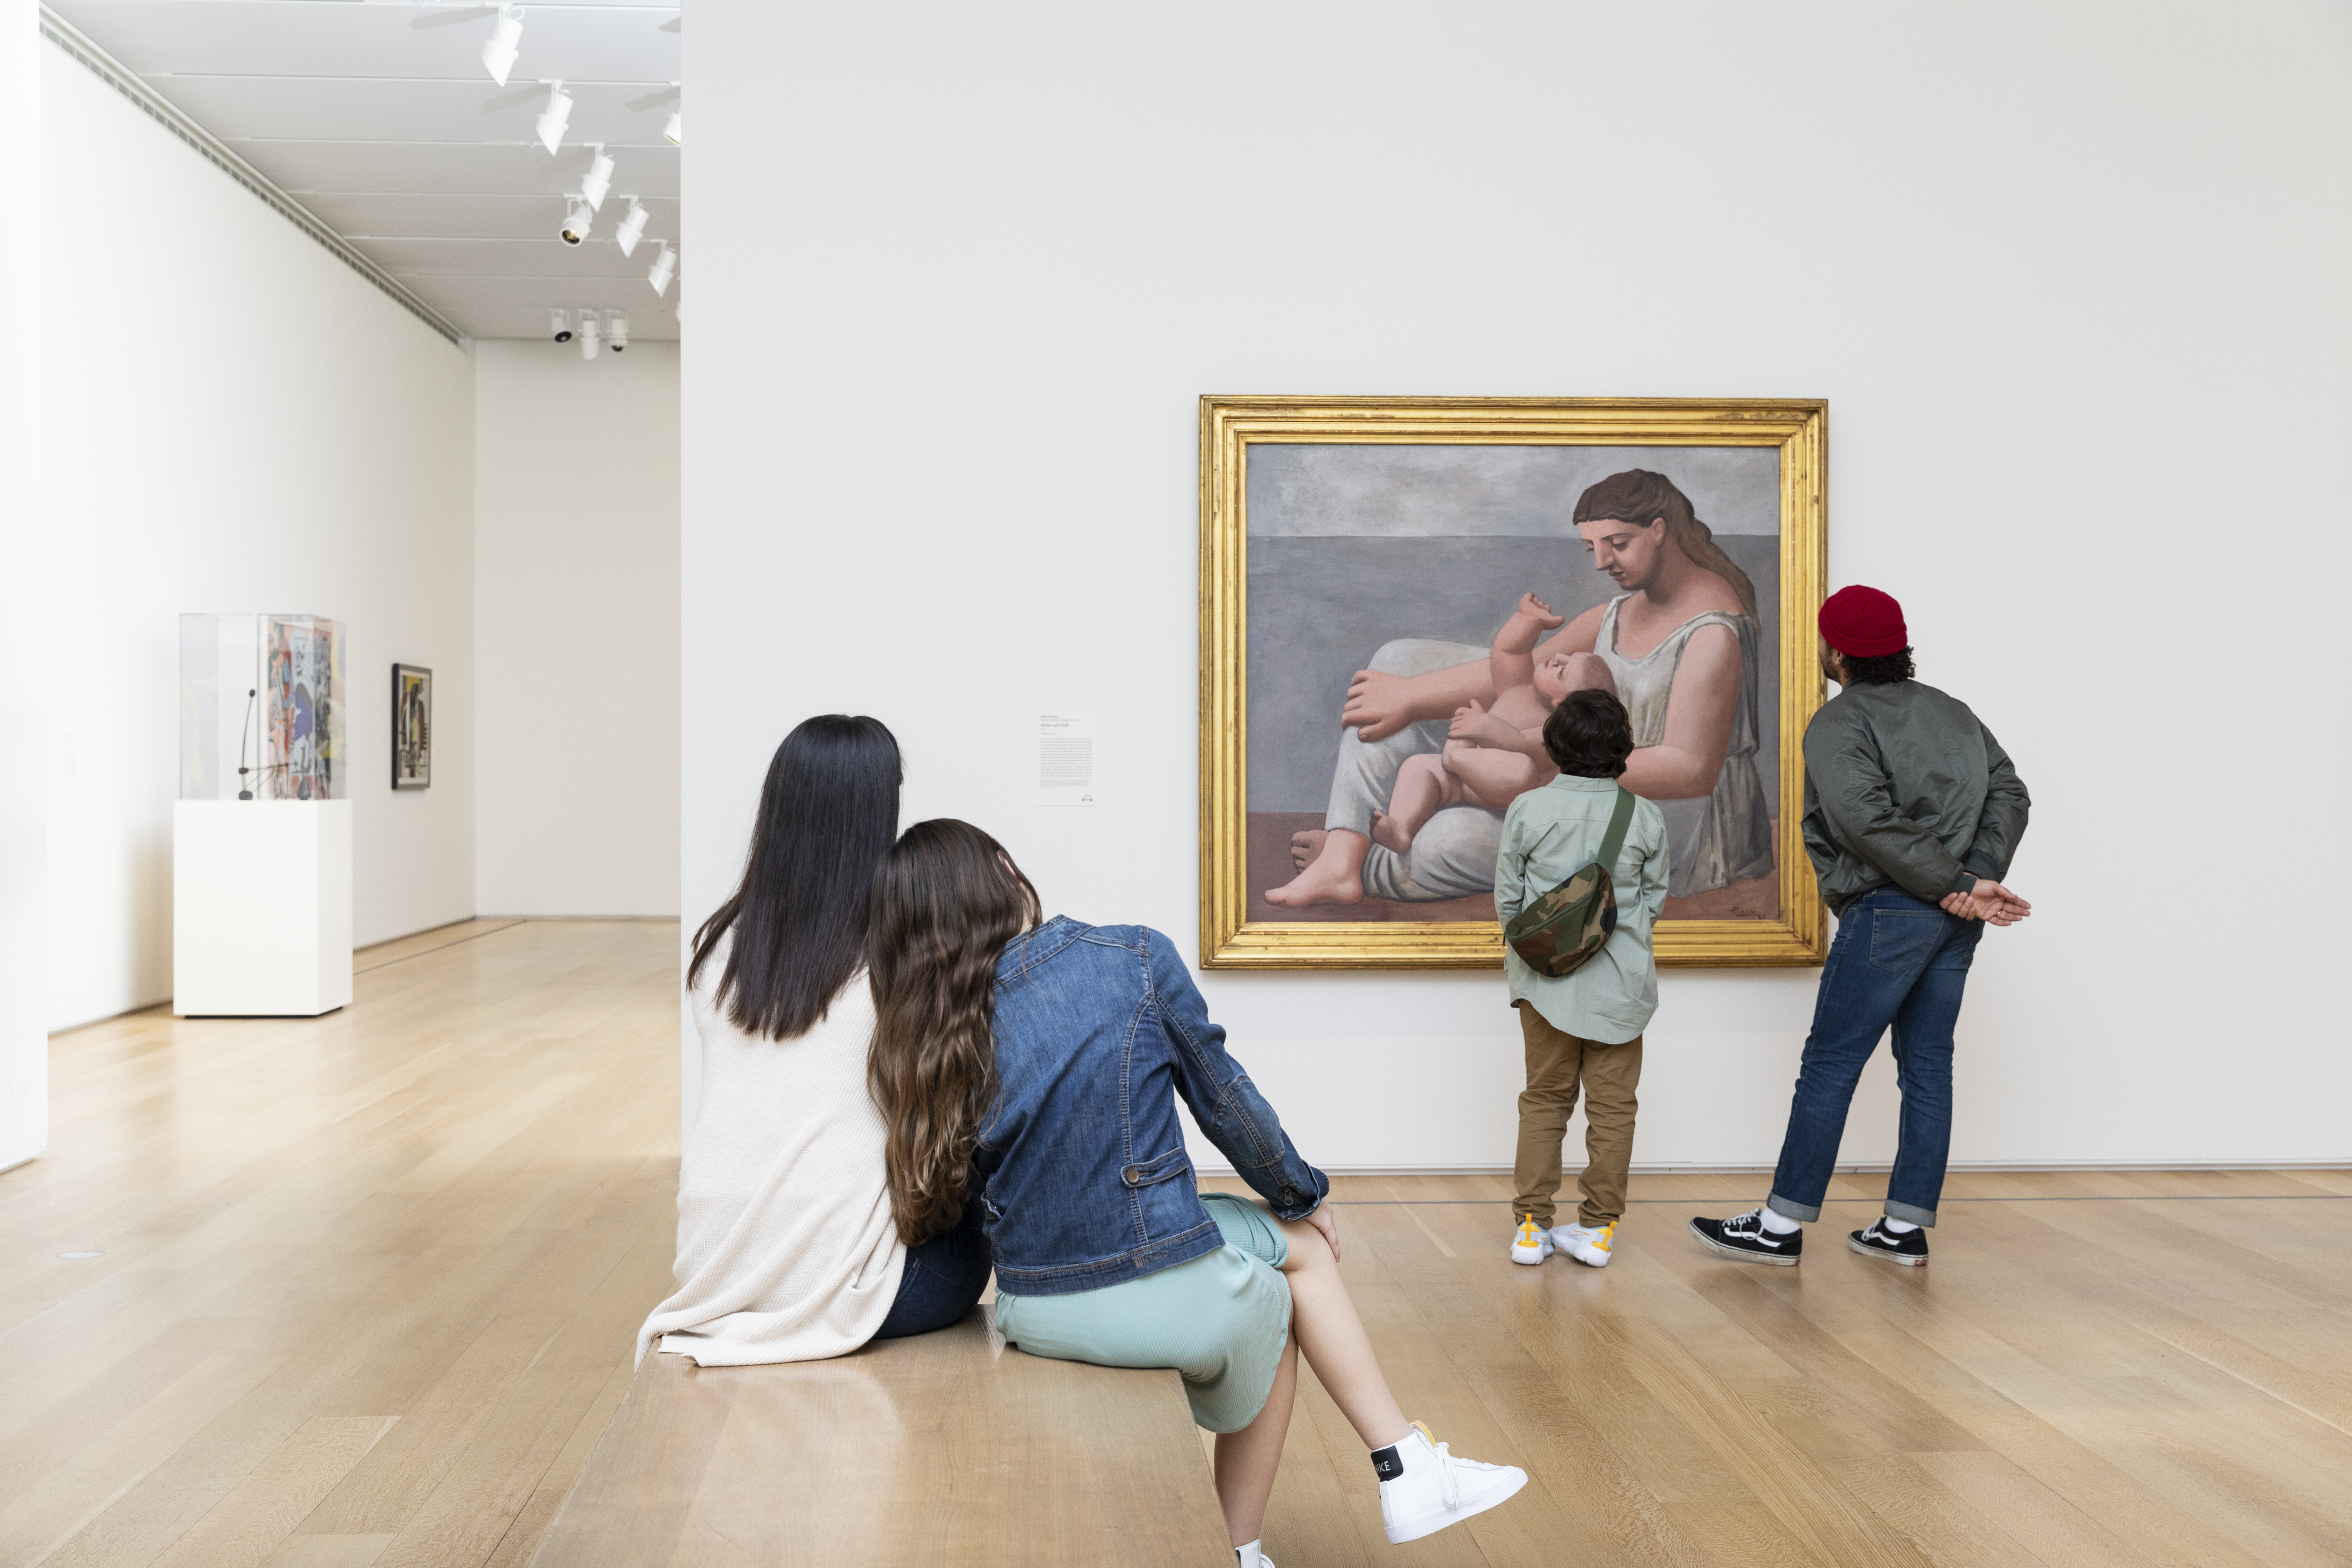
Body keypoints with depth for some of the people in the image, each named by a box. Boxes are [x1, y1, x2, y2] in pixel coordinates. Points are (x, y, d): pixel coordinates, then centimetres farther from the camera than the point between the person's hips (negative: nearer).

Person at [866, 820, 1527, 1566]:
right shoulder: (1135, 958, -11)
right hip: (1165, 1294, -5)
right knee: (1301, 1241, 26)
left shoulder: (925, 1038, -1)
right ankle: (1408, 1468, 31)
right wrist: (1303, 1193, 16)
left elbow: (960, 1198, 7)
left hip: (1031, 1316, 5)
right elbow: (1223, 1098, -1)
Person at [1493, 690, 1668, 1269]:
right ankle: (1598, 1227, 13)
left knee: (1544, 1099, 11)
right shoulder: (1647, 816, -5)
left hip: (1548, 979, 0)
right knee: (1613, 1104, 9)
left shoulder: (1528, 810, -8)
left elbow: (1507, 898, -2)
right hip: (1621, 981, 0)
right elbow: (1655, 897, 5)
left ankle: (1532, 1225, 12)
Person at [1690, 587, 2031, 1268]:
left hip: (1890, 911, -7)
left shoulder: (1838, 723, -6)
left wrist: (1958, 886, -16)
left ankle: (1782, 1226, 3)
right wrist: (1978, 878, -7)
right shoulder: (1950, 711, 16)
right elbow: (2009, 790, 5)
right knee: (1927, 1067, 11)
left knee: (1829, 1065, -2)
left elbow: (1870, 820, -20)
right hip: (1956, 921, 8)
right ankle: (1904, 1229, 16)